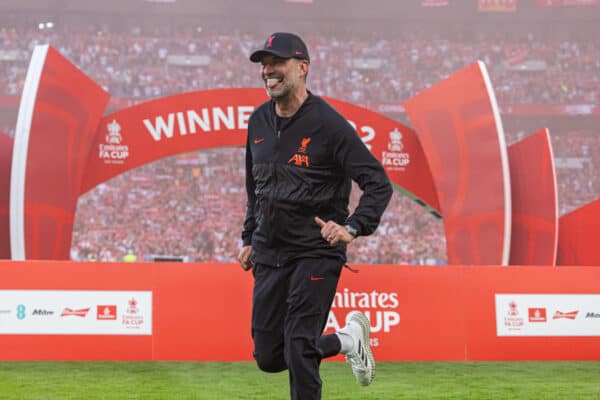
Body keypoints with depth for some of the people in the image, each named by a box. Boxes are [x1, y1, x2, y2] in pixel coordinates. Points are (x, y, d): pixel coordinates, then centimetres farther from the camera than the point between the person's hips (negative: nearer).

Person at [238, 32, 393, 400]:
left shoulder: (328, 123, -12)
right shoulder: (259, 122, 8)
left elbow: (379, 184, -13)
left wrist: (353, 228, -26)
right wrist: (249, 239, 20)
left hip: (316, 254, -7)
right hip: (269, 256, 7)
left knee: (299, 349, -14)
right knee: (268, 356, 6)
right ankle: (347, 339, 28)